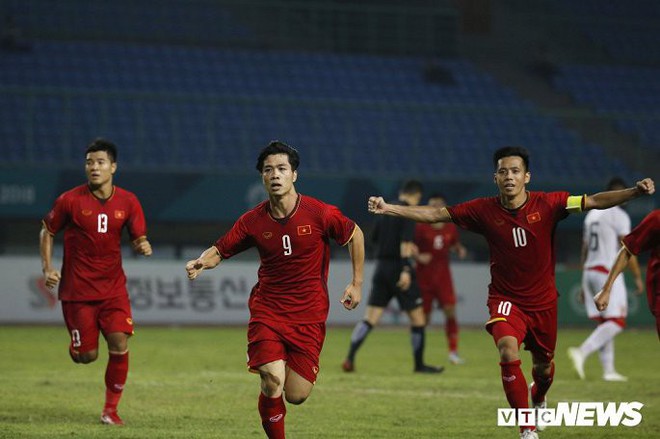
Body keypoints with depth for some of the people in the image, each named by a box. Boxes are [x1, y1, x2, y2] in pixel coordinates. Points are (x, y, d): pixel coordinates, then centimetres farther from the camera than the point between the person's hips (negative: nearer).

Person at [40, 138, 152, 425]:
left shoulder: (128, 202, -1)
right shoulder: (70, 200, -7)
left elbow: (138, 237, 6)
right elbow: (47, 232, 5)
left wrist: (143, 246, -18)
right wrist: (47, 268, -5)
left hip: (113, 288, 2)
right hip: (77, 289, -2)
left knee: (119, 346, -11)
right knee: (87, 356, -2)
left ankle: (111, 409, 5)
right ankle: (75, 346, 37)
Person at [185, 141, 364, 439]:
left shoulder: (320, 213, -8)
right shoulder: (253, 221, -3)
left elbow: (354, 235, 8)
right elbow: (220, 250, 5)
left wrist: (357, 283, 6)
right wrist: (201, 263, -17)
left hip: (309, 314, 0)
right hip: (267, 310, 0)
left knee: (296, 396, -4)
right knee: (272, 381, -21)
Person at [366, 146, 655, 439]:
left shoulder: (547, 204, -12)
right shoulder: (484, 210, -11)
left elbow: (594, 201, -16)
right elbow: (436, 214, -7)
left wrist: (634, 191, -30)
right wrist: (389, 209, -14)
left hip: (543, 301, 1)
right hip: (506, 299, -1)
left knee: (543, 367, 16)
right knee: (508, 351, -28)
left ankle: (538, 399, 55)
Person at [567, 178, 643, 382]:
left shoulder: (592, 214, 16)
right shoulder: (619, 215, -7)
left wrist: (585, 283, 23)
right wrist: (638, 277, -4)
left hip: (589, 272, 8)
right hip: (608, 272, -8)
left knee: (604, 323, 10)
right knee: (616, 322, -9)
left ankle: (608, 370, 6)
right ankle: (582, 352, -26)